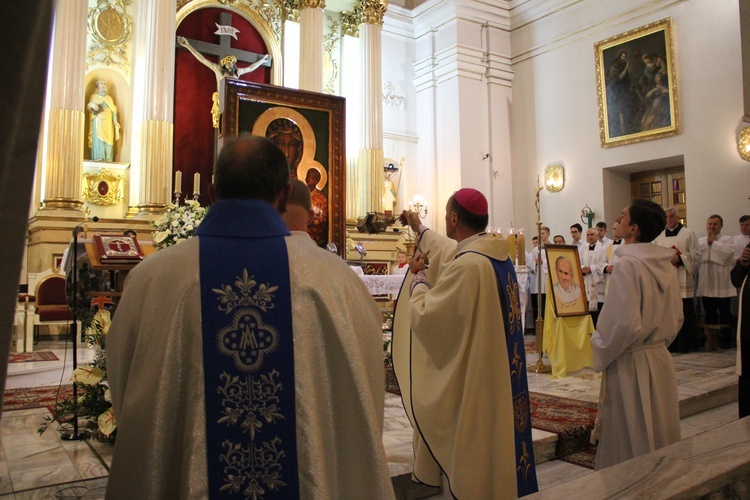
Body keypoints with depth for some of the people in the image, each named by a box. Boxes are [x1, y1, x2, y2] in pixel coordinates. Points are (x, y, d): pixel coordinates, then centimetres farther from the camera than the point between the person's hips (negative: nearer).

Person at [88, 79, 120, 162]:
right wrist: (92, 106, -25)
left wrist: (115, 121, -1)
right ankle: (98, 157, -15)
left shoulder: (109, 98, 19)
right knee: (98, 138, -12)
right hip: (98, 121, -3)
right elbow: (89, 106, -1)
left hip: (108, 122, 3)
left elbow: (113, 110, 12)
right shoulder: (94, 96, 11)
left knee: (108, 139, -6)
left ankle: (108, 157, -7)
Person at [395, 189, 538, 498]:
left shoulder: (466, 265, -25)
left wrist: (419, 277, -1)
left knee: (473, 462, 7)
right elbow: (451, 250, 24)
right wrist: (419, 229, 39)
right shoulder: (499, 255, 4)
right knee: (493, 444, 21)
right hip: (500, 376, 9)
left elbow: (425, 315, -19)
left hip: (471, 382, -9)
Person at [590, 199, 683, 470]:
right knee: (659, 437, 19)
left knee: (630, 444, 6)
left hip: (631, 366, -8)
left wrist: (600, 353, -9)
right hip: (660, 359, 8)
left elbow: (623, 323, -23)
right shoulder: (665, 264, 5)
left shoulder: (628, 265, -19)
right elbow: (676, 318, 13)